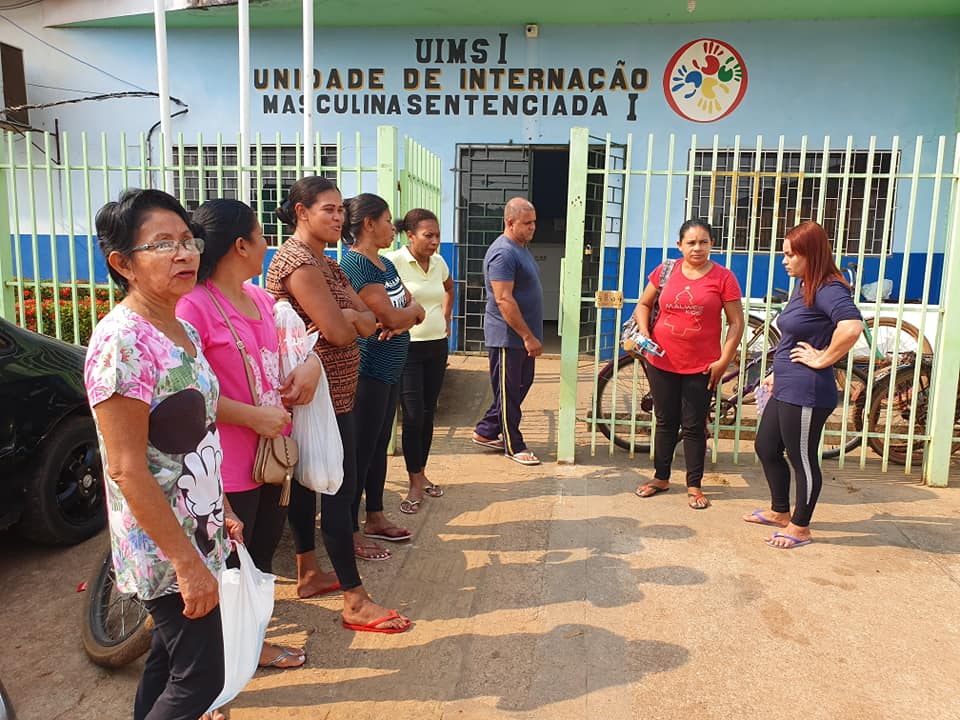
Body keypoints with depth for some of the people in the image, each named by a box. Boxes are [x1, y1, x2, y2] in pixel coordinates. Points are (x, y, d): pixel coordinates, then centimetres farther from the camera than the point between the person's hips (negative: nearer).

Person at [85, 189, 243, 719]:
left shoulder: (183, 331, 5)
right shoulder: (122, 341, -22)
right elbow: (126, 469, -23)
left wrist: (222, 511, 17)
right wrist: (188, 562, -21)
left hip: (198, 532, 8)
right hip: (165, 549, -8)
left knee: (168, 656, 21)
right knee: (201, 677, 3)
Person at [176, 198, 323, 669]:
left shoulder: (261, 299, 8)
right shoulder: (194, 305, -18)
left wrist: (310, 362, -1)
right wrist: (252, 415, -24)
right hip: (229, 467, -8)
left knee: (262, 556, 21)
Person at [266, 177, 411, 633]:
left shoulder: (326, 264, 15)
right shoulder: (298, 262, -17)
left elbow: (366, 322, 6)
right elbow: (339, 332, -23)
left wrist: (345, 317, -13)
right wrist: (346, 320, -2)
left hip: (329, 392, 10)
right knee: (341, 488, -5)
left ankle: (308, 573, 32)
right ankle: (355, 602, 4)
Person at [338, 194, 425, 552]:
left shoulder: (385, 264, 13)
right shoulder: (355, 263, -16)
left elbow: (414, 310, 9)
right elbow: (389, 316, -22)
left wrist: (404, 318, -14)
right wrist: (411, 309, -1)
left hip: (389, 369, 9)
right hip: (367, 371, -9)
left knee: (379, 445, 17)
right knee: (361, 450, -1)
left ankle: (375, 518, 30)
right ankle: (351, 531, 11)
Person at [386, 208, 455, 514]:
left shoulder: (439, 263, 6)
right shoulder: (394, 261, -13)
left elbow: (450, 288, 27)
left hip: (437, 346, 6)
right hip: (407, 348, -6)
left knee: (428, 413, 12)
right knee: (413, 415, -6)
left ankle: (420, 473, 26)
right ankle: (415, 484, 7)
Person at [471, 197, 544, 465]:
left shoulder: (522, 248, 14)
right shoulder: (503, 253, -18)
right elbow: (504, 300, -24)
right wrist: (528, 336, -23)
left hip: (523, 335, 10)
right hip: (508, 336, -10)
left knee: (521, 385, 17)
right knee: (509, 392, 3)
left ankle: (485, 432, 28)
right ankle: (514, 447, 16)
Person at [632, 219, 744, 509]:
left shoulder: (723, 277, -4)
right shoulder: (665, 271, 2)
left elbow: (736, 323, -3)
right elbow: (643, 305, 13)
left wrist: (724, 361, -9)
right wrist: (644, 334, -4)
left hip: (701, 367, -2)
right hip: (662, 362, 2)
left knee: (694, 427, 7)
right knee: (665, 422, 14)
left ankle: (694, 486, 21)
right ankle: (660, 478, 29)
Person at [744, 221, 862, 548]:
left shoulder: (828, 289, -18)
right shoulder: (802, 286, 12)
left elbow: (852, 325, -37)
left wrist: (822, 359, -25)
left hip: (806, 393, -10)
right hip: (785, 389, 10)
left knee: (803, 460, 5)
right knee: (766, 447, 20)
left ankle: (800, 528, 22)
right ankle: (780, 511, 39)